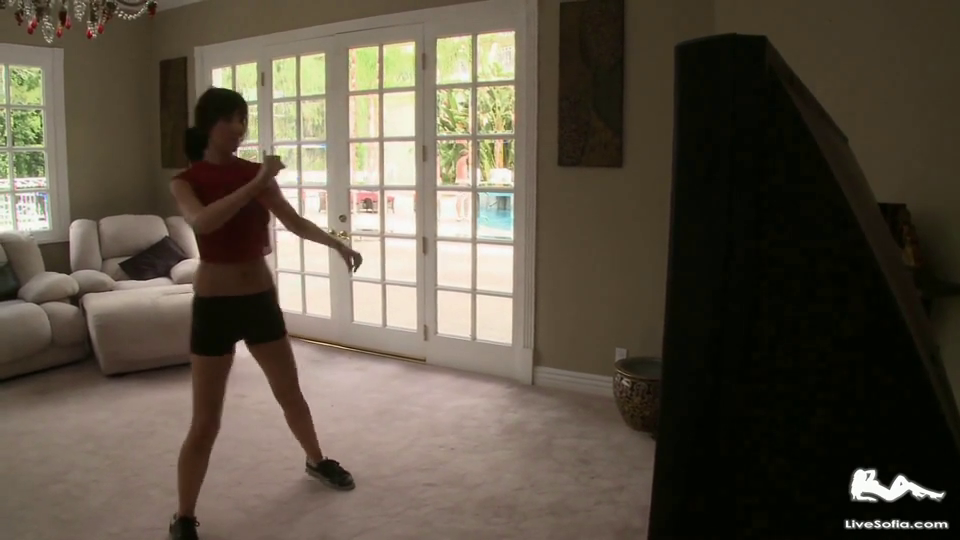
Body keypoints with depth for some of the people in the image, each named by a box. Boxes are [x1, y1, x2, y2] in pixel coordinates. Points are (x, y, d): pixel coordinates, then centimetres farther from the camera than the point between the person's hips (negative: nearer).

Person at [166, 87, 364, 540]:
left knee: (290, 392, 20)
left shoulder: (256, 172, 3)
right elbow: (203, 221, -29)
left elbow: (294, 221, 9)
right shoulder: (186, 181, -8)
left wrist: (337, 244, -4)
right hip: (214, 305, -4)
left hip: (261, 299, 4)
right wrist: (255, 184, -33)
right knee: (206, 421, -2)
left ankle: (317, 461, 44)